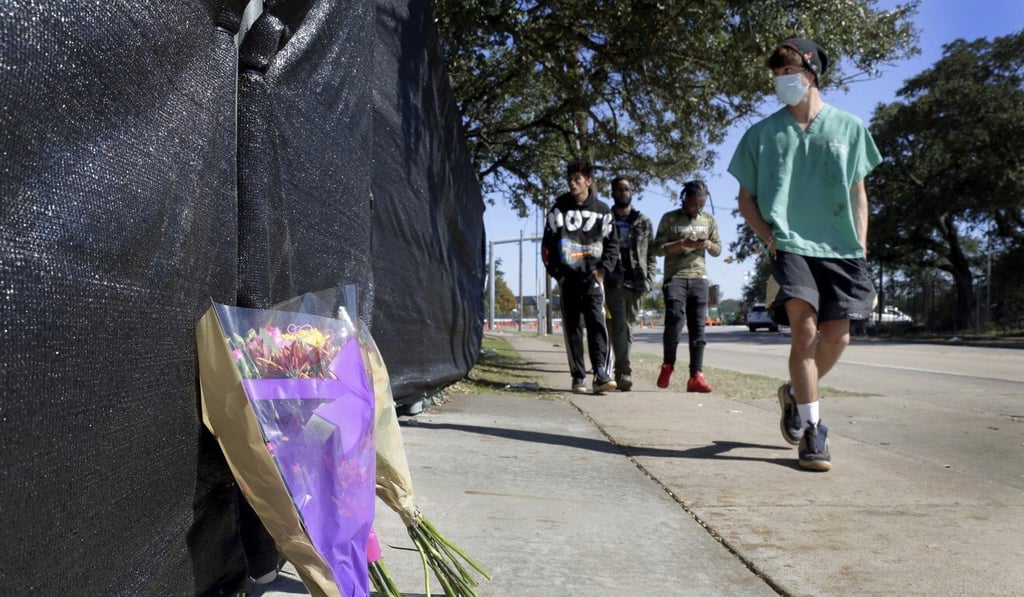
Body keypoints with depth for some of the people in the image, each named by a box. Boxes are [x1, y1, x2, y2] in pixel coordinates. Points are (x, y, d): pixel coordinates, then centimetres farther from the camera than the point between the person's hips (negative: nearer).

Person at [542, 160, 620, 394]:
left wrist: (603, 269, -2)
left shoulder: (601, 211, 8)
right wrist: (556, 272, -1)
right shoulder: (559, 209, 8)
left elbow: (612, 243, 11)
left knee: (596, 322, -13)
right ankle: (578, 377, 6)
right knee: (572, 327, 2)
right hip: (567, 277, 1)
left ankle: (601, 374, -18)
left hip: (592, 278, -1)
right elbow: (547, 244, 7)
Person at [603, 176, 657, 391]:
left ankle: (620, 371, 17)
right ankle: (624, 374, -17)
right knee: (619, 326, -13)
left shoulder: (644, 222, 14)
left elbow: (652, 253, 12)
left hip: (636, 284, 3)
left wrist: (648, 279, 0)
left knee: (628, 328, 7)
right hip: (614, 283, -3)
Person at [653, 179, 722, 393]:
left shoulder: (709, 220, 15)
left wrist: (709, 245, -4)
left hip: (699, 278, 3)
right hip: (674, 277, -3)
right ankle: (667, 364, 3)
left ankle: (696, 376, -3)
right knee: (674, 319, -19)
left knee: (698, 327, -3)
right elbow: (658, 248, -1)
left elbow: (718, 250, 19)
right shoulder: (670, 219, 4)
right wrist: (683, 243, -15)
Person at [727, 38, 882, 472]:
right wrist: (768, 237, -5)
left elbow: (858, 195, 12)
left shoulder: (848, 127, 10)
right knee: (804, 328, -17)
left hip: (840, 249, 2)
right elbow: (746, 199, 10)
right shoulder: (762, 134, 7)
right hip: (789, 246, -2)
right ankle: (811, 430, -8)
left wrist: (860, 251, 5)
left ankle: (796, 394, 28)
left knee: (836, 336, -1)